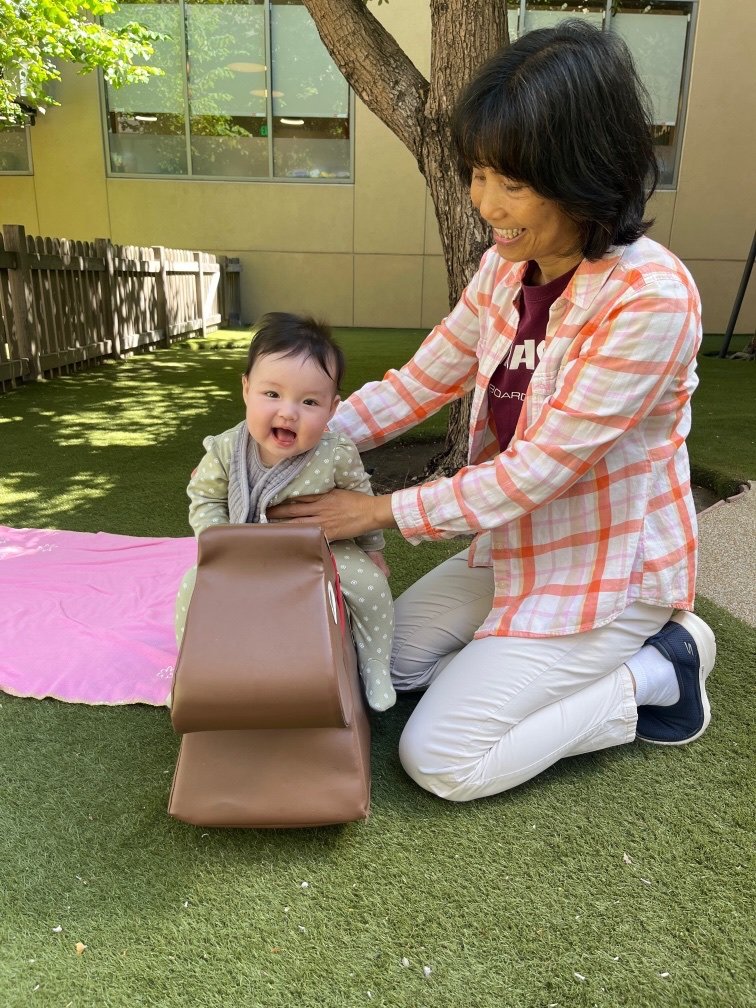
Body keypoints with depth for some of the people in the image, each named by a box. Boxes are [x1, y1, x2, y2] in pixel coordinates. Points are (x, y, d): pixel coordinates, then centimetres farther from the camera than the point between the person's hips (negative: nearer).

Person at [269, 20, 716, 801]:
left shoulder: (650, 300, -27)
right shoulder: (507, 269, -4)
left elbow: (538, 469, -26)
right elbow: (422, 380, 1)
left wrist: (384, 511, -20)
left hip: (608, 571, -7)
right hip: (516, 547, 8)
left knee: (439, 761, -9)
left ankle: (654, 672, 4)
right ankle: (546, 657, 16)